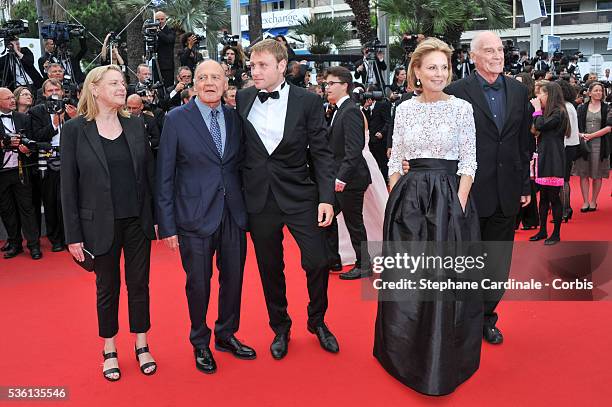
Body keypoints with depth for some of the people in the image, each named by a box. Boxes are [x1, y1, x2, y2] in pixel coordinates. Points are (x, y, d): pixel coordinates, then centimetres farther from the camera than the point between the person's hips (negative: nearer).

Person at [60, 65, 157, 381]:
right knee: (107, 287, 11)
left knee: (139, 283, 11)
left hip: (138, 221, 2)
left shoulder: (135, 125, 3)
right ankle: (109, 350, 29)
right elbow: (69, 185, -5)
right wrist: (73, 235, -7)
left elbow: (149, 172, 6)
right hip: (102, 224, -2)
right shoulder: (75, 130, -6)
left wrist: (158, 216, 3)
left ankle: (142, 346, 27)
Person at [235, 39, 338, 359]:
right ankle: (280, 327, 33)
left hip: (299, 196, -1)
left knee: (317, 262, -2)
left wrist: (326, 197, -9)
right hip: (258, 198, 2)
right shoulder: (242, 100, 2)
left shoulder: (307, 101, -4)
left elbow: (321, 153, -3)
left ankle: (317, 322, 25)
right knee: (270, 267, 11)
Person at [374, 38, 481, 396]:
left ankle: (446, 361, 22)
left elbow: (468, 163, -2)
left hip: (449, 196, -2)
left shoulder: (462, 107, 0)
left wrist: (458, 205, -11)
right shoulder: (405, 109, 7)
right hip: (409, 197, 3)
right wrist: (395, 201, 3)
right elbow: (396, 161, 10)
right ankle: (407, 353, 29)